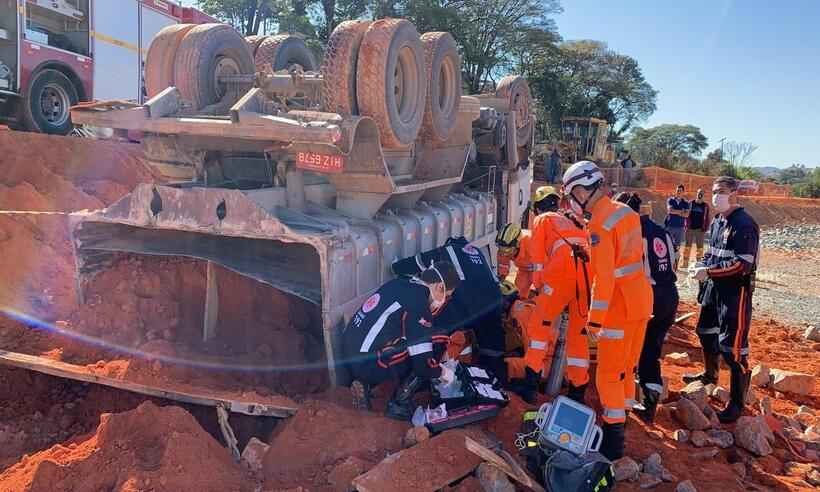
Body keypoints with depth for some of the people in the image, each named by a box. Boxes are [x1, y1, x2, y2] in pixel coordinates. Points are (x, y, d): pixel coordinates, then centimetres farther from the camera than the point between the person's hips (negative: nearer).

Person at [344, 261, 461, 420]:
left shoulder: (400, 284, 9)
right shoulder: (419, 306, -17)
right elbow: (423, 364, -17)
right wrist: (441, 372, 5)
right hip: (367, 365, -9)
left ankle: (365, 385, 14)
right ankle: (399, 405, 4)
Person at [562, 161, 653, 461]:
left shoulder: (600, 225, -20)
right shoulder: (626, 212, 7)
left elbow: (603, 277, -23)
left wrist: (594, 320, -19)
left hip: (620, 306, -9)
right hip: (641, 299, 9)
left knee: (609, 374, 0)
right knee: (628, 367, 20)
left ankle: (613, 443, 7)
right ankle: (621, 422, 35)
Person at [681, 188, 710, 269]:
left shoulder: (706, 205, 4)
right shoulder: (690, 203, 2)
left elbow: (707, 217, 6)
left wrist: (705, 228, -2)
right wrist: (686, 225, -5)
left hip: (700, 229, 1)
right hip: (690, 228, 0)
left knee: (699, 247, 6)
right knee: (687, 245, 3)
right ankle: (684, 262, 6)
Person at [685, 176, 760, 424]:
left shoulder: (744, 225, -18)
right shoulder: (717, 222, 10)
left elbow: (742, 264, -24)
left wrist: (708, 272, -23)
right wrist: (701, 265, 0)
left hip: (736, 291, -10)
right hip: (713, 288, 10)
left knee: (733, 349, -7)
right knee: (706, 333, 26)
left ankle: (737, 404, 4)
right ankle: (710, 374, 51)